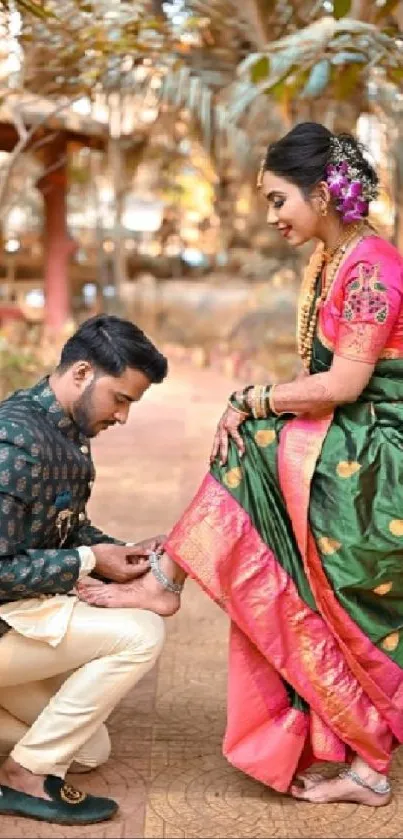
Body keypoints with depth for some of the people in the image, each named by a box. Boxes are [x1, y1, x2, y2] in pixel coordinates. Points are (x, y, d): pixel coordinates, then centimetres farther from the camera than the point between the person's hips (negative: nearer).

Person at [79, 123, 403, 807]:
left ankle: (164, 581, 1)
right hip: (335, 452, 8)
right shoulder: (323, 264, 11)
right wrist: (253, 410, -7)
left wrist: (252, 402, -13)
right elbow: (314, 372, 9)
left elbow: (343, 384, -22)